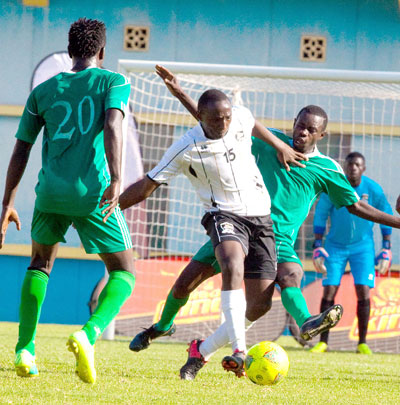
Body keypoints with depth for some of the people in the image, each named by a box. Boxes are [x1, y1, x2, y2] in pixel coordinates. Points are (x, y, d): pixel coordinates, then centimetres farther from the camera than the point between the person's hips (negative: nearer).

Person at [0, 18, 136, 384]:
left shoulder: (43, 91, 16)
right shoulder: (113, 82, 6)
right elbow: (112, 126, -13)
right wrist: (116, 181, -21)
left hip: (50, 192, 3)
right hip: (92, 192, -3)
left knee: (41, 263, 27)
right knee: (124, 273, 8)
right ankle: (89, 334, -20)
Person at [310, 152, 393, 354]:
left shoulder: (373, 190, -10)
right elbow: (320, 216, -1)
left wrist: (386, 249, 0)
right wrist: (318, 247, -5)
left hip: (362, 247, 0)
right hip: (335, 246, 0)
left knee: (363, 292, -10)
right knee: (329, 291, -7)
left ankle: (362, 342, 0)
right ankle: (323, 342, 0)